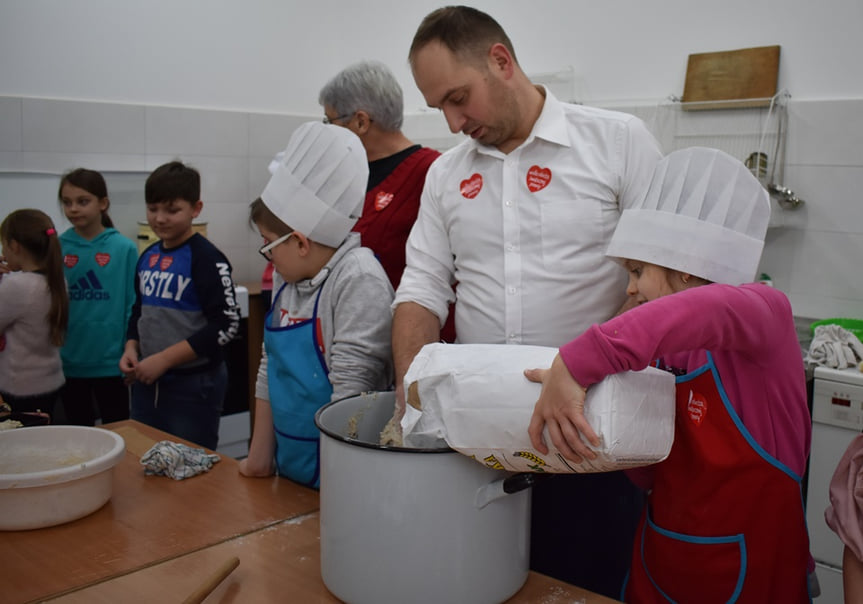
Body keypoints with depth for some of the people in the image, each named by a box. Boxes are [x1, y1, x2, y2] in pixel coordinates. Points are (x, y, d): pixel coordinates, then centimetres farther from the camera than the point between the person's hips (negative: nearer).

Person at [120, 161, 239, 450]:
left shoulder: (206, 258, -13)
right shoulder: (147, 257, 9)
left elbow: (226, 324, -18)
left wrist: (164, 358, -18)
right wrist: (131, 348, 2)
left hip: (194, 386, -7)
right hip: (147, 383, 7)